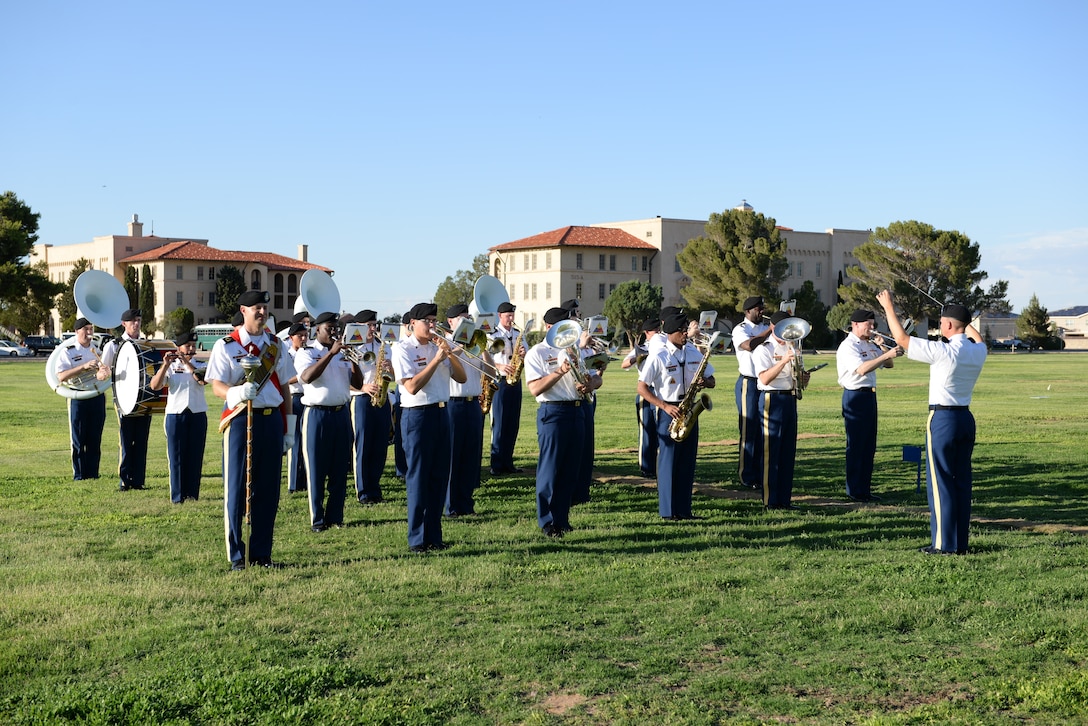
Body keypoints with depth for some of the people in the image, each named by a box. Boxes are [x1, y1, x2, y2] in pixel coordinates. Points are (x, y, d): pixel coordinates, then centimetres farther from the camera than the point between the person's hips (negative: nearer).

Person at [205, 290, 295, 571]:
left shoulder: (276, 345, 12)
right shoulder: (226, 346, -2)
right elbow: (217, 385, -9)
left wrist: (288, 427, 11)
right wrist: (236, 392, -32)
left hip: (272, 419, 4)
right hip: (241, 420, -4)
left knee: (268, 490, 7)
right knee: (237, 489, -1)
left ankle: (261, 553, 17)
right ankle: (236, 555, 9)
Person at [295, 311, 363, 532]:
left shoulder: (343, 353, 14)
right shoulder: (306, 353, 0)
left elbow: (358, 384, 9)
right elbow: (307, 377, -20)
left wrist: (353, 360, -7)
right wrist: (331, 353, -21)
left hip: (341, 414, 5)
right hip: (317, 414, -5)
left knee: (340, 470, 7)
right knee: (316, 470, -1)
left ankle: (335, 516, 15)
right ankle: (317, 519, 5)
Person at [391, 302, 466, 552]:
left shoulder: (438, 346, 13)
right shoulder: (402, 349, -6)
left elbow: (461, 377, 8)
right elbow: (412, 386, -17)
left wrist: (449, 353, -6)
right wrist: (436, 359, -17)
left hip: (441, 413, 6)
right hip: (417, 416, -6)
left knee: (439, 476, 8)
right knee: (418, 478, -2)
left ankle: (434, 535, 17)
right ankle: (417, 539, 6)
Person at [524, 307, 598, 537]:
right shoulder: (537, 353, -4)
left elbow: (594, 377, 19)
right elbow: (535, 388, -15)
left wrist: (588, 384, -4)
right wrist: (561, 371, -22)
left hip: (576, 412, 6)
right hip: (553, 412, -6)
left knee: (571, 469, 9)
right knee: (550, 469, -2)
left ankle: (562, 518, 18)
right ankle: (547, 521, 6)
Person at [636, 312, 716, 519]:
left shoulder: (694, 354, 8)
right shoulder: (658, 358, -8)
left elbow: (712, 381, 14)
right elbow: (642, 388, -9)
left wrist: (704, 382, -10)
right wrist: (665, 406, -17)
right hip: (669, 413, -5)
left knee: (687, 462, 7)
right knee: (669, 461, -2)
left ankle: (684, 510, 13)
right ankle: (668, 510, 4)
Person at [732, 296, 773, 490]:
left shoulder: (766, 328, 17)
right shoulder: (740, 329, -5)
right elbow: (749, 345, -25)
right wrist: (770, 331, -22)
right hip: (749, 384, -6)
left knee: (764, 432, 8)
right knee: (748, 431, -3)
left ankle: (761, 474, 16)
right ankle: (746, 477, 1)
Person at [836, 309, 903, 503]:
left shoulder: (870, 345, 16)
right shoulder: (848, 346, -12)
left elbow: (888, 364, 18)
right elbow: (862, 369, -26)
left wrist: (886, 348, -1)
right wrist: (887, 354, -31)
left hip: (869, 395, 9)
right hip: (855, 396, -9)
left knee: (869, 445, 10)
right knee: (856, 444, -4)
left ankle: (865, 488, 17)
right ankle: (854, 490, 2)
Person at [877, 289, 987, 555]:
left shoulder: (943, 351, -17)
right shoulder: (978, 352, 3)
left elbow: (902, 339, -11)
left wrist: (889, 307, 0)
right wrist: (965, 320, 46)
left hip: (943, 418, -7)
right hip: (966, 417, 7)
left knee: (940, 481, -2)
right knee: (962, 480, 10)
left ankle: (944, 543, -1)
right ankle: (961, 542, 15)